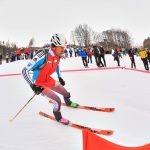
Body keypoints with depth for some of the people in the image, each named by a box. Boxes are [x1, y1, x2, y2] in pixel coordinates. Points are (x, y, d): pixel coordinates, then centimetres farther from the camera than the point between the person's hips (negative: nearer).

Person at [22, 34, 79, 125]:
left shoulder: (57, 56, -11)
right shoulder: (43, 56, -35)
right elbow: (25, 71, -32)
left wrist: (60, 77, 16)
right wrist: (33, 86, -37)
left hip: (48, 80, 7)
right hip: (39, 83, -7)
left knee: (66, 93, 18)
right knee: (57, 100, -15)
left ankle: (68, 102, 54)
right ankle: (58, 117, 16)